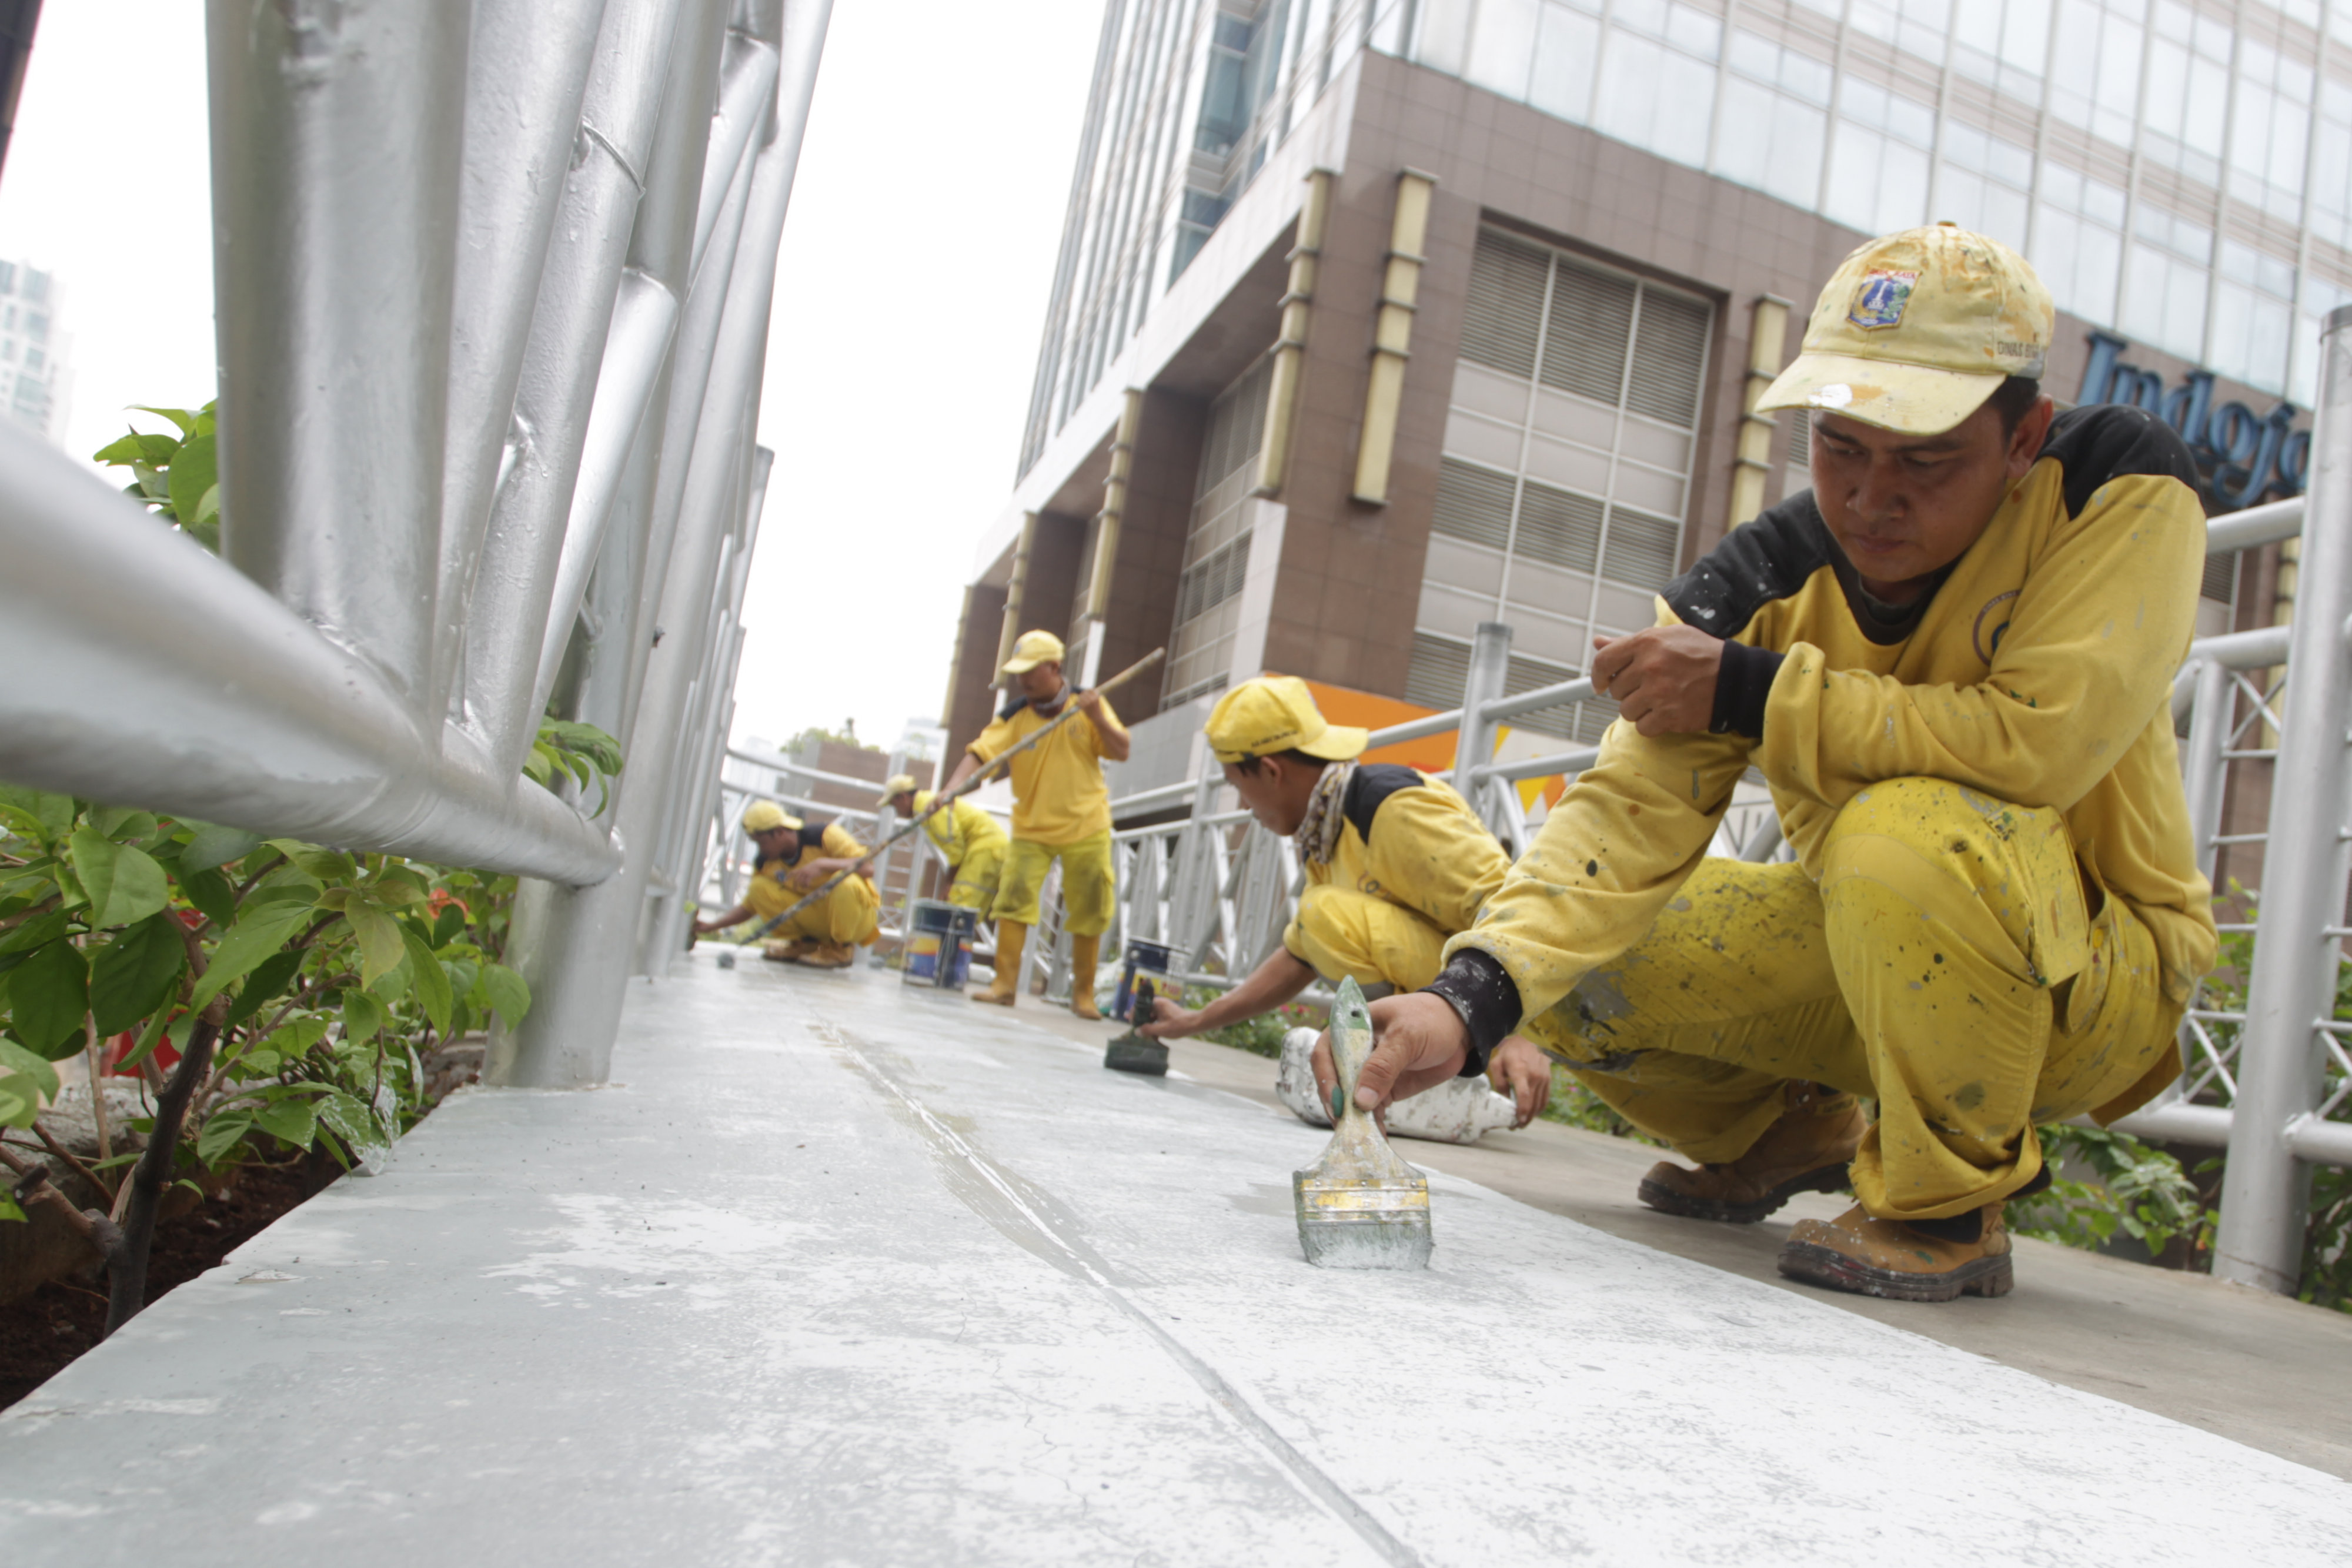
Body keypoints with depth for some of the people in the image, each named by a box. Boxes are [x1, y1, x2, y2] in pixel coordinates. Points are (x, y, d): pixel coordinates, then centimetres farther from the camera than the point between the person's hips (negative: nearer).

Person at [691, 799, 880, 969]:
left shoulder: (825, 834, -16)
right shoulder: (767, 863, -1)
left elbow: (868, 869, -26)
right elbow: (749, 907, 9)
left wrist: (822, 864, -37)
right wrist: (710, 926, -2)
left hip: (858, 914, -4)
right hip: (815, 917, 5)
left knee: (848, 883, -39)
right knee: (759, 888, -12)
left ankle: (840, 948, -12)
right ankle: (805, 944, 2)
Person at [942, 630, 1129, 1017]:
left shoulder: (1088, 703, -3)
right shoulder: (1015, 716, -5)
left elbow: (1121, 752, -4)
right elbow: (980, 752, -18)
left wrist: (1098, 718, -20)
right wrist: (951, 789, -34)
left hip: (1086, 828, 0)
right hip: (1032, 827, 0)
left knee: (1089, 914, 4)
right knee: (1013, 899, -12)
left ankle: (1083, 994, 16)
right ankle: (1004, 984, -3)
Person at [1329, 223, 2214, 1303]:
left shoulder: (2122, 483, -20)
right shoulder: (1763, 582, -15)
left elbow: (2040, 741, -34)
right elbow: (1632, 809, -25)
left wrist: (1751, 691, -29)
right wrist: (1470, 996, -41)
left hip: (2099, 976, -4)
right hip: (1865, 948, 5)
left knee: (1914, 832, -36)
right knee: (1573, 959, -8)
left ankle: (1947, 1211, -10)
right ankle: (1784, 1136, 22)